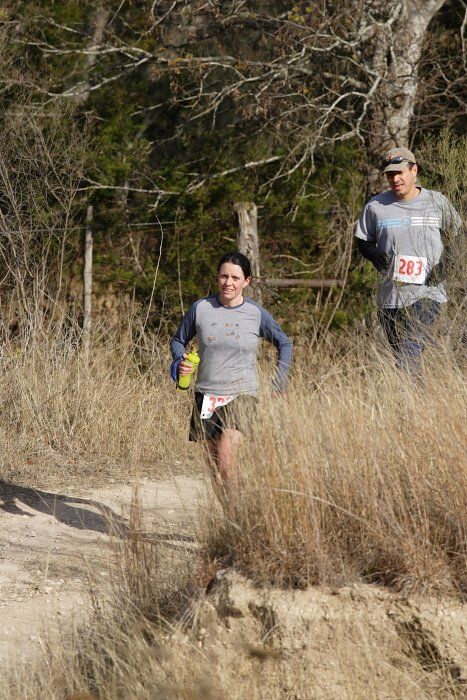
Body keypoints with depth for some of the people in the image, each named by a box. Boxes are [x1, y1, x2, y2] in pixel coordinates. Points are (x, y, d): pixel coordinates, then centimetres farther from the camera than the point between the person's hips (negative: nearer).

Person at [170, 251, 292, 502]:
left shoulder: (256, 314, -1)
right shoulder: (201, 309, 1)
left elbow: (284, 344, 14)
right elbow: (178, 340, 16)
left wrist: (279, 383, 6)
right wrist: (179, 362, -5)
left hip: (241, 396, -3)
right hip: (206, 395, 3)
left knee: (226, 455, -23)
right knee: (213, 465, 6)